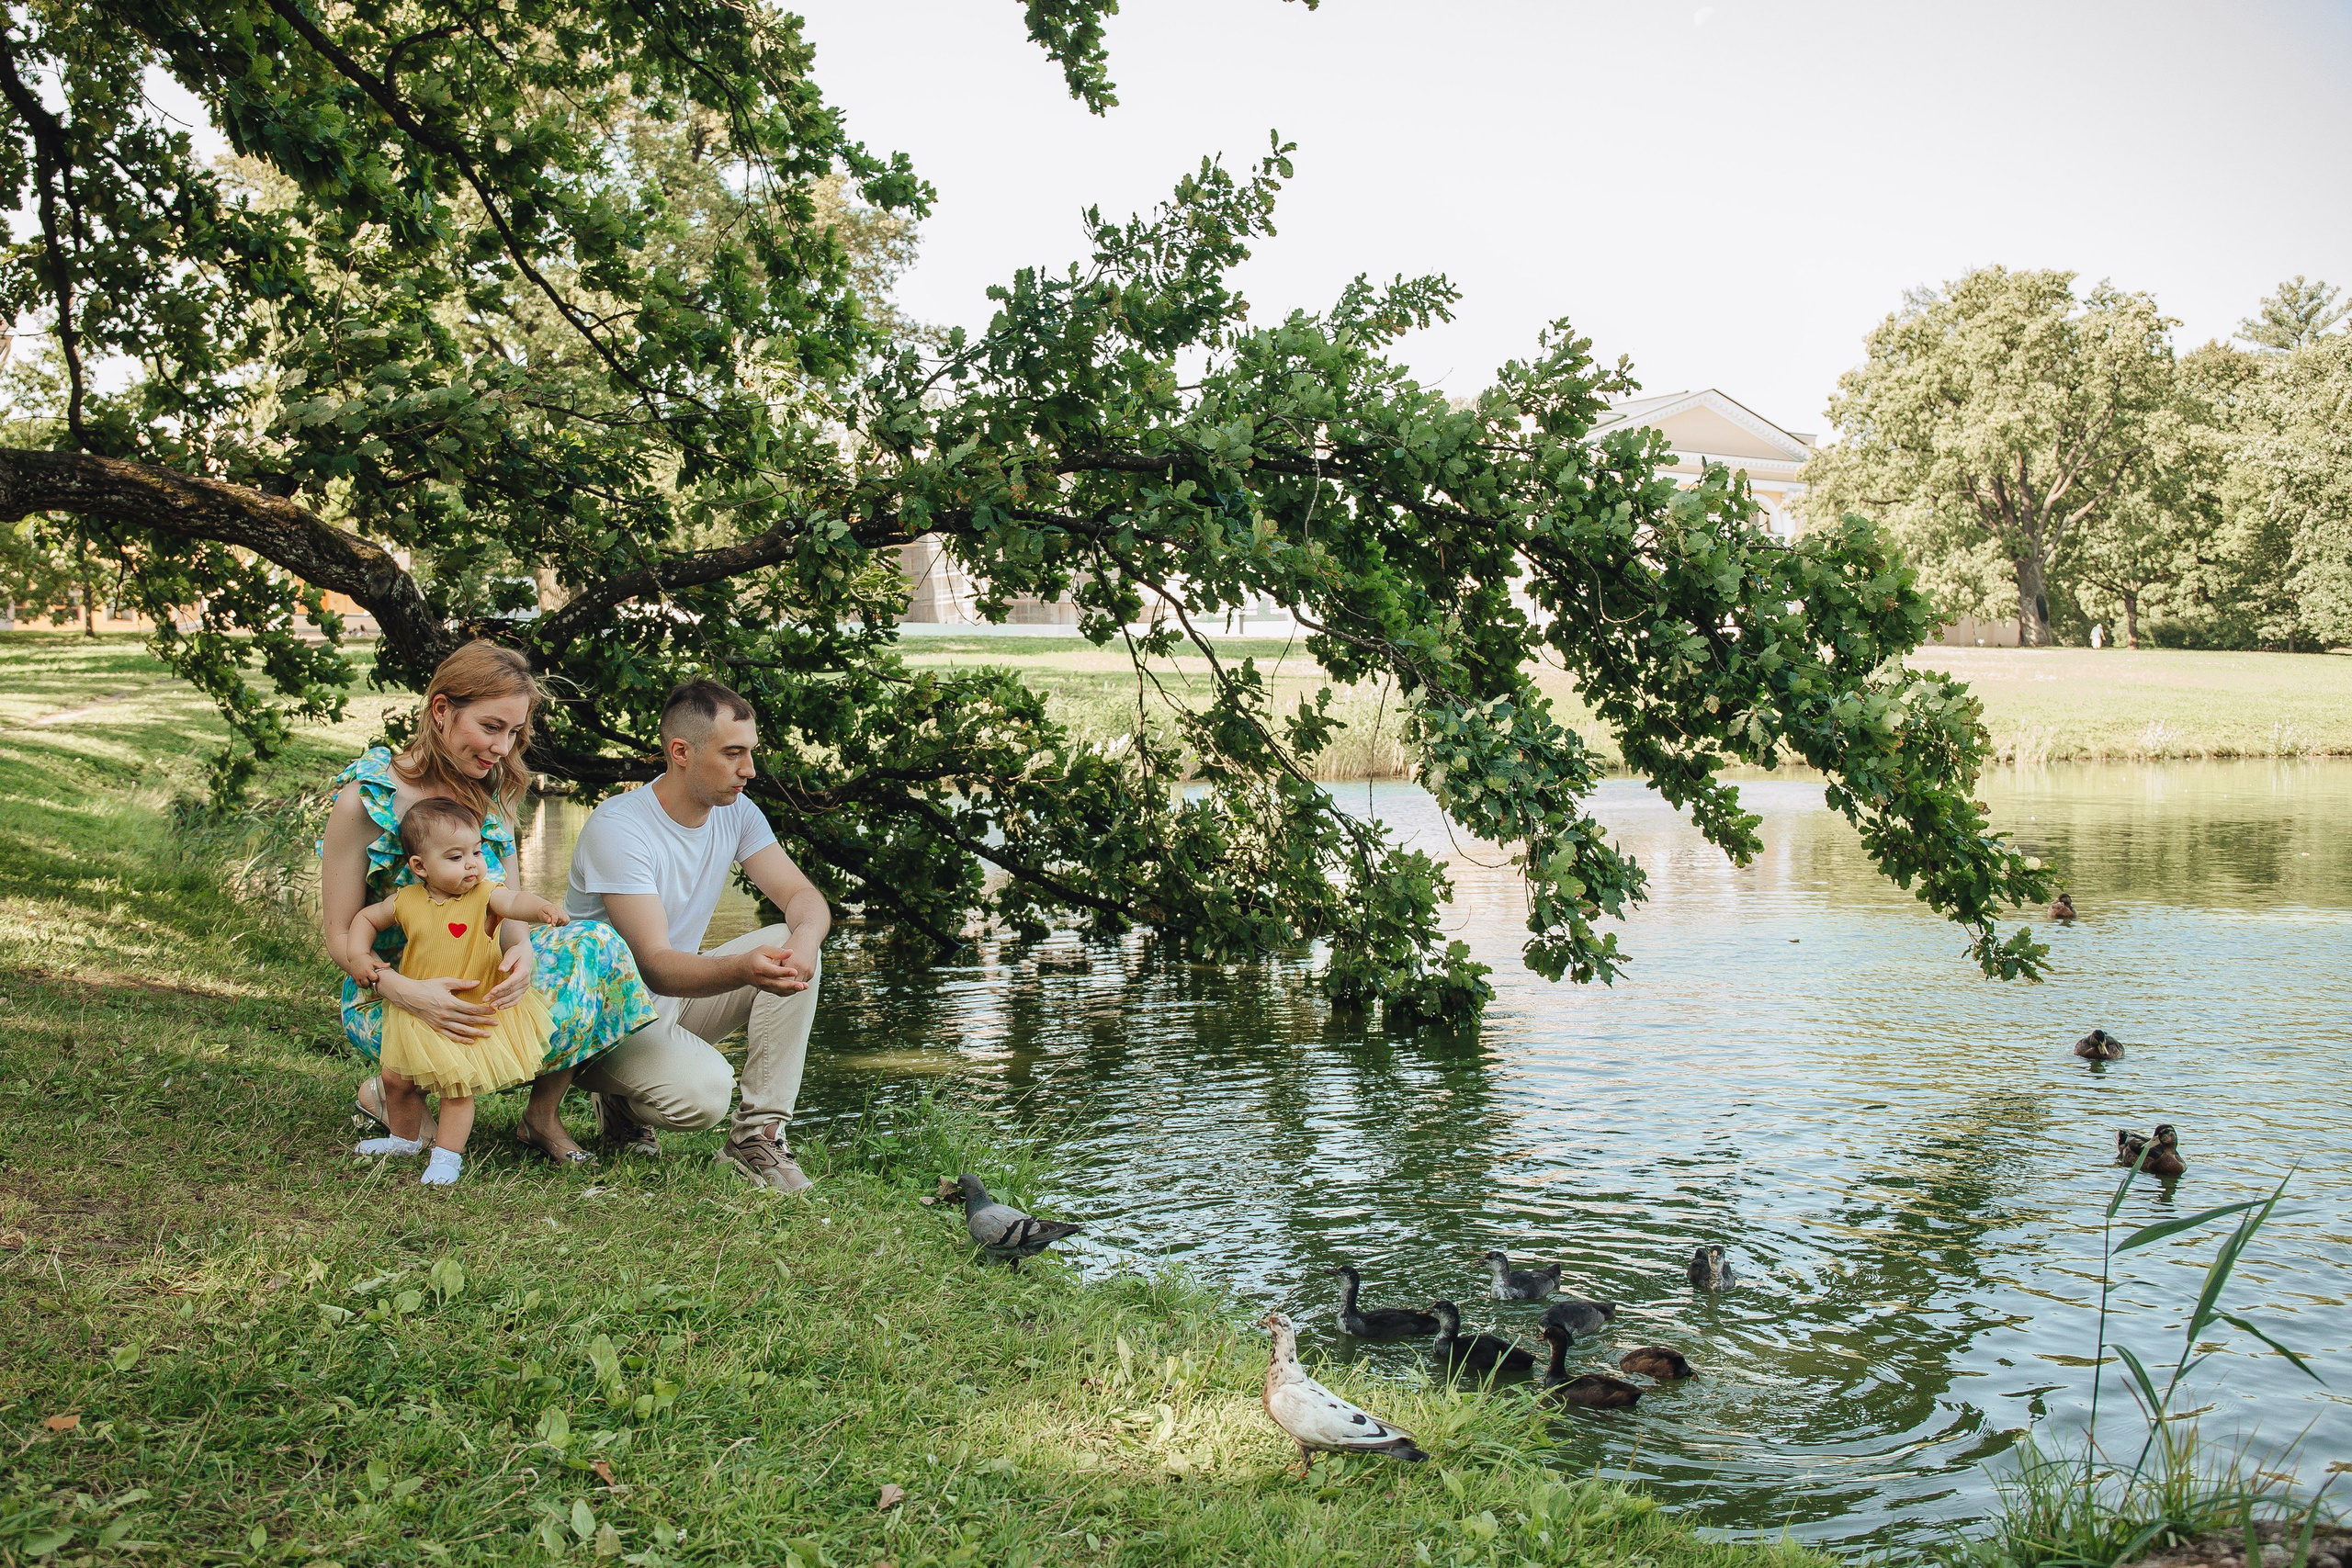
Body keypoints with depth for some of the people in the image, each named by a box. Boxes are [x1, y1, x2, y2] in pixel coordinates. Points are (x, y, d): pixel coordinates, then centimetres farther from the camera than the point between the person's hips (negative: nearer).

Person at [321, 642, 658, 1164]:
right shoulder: (367, 801, -13)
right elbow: (342, 938, -12)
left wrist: (521, 949, -24)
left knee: (597, 944, -21)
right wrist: (407, 991, -32)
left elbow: (510, 905, 2)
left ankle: (543, 1116, -4)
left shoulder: (489, 793, 5)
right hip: (388, 997, -5)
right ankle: (390, 1087, -2)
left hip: (478, 979, 5)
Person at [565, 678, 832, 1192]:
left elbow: (803, 895, -7)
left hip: (679, 996, 7)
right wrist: (744, 969, -52)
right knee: (703, 1092, -33)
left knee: (791, 950, -17)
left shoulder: (735, 812, -3)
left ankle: (758, 1133, -12)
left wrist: (805, 938, -34)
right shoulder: (617, 828, -25)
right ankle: (619, 1096, 3)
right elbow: (655, 965, -33)